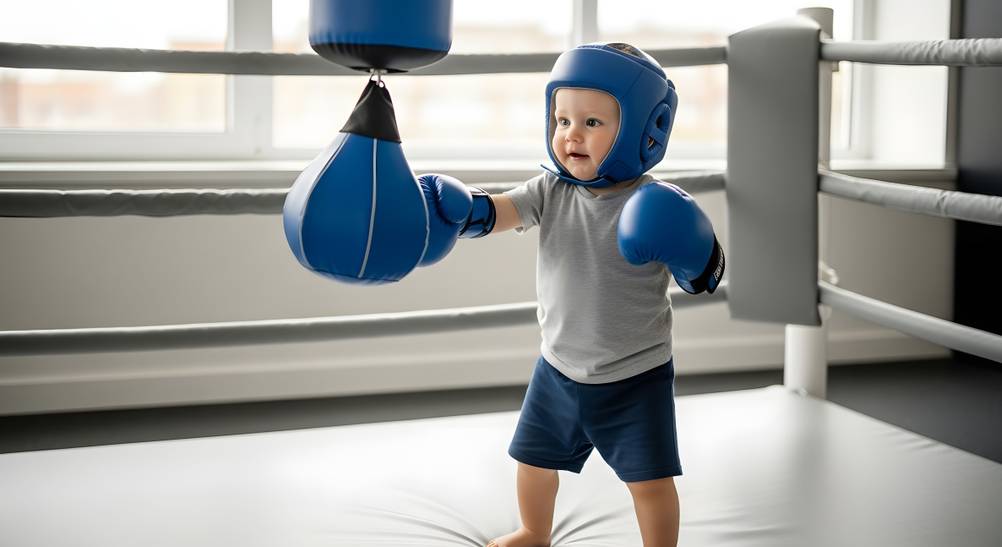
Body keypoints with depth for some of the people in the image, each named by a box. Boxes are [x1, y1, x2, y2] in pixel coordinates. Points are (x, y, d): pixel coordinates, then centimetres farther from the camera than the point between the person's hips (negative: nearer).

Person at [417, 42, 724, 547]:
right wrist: (459, 210, -39)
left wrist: (692, 257, -35)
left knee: (650, 481, 2)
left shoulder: (659, 207, -18)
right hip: (560, 369, 5)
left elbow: (704, 281, -14)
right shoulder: (551, 191, -8)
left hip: (635, 377, -4)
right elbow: (496, 213, -19)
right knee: (534, 459, 22)